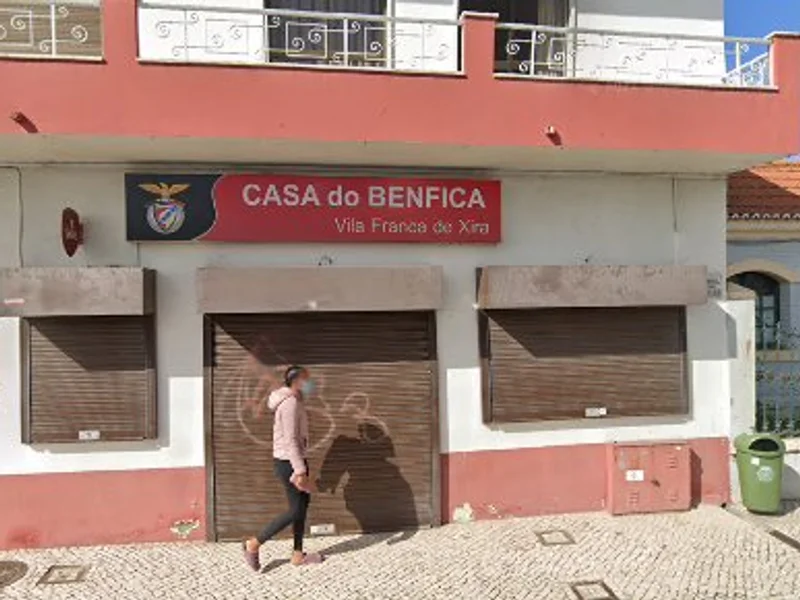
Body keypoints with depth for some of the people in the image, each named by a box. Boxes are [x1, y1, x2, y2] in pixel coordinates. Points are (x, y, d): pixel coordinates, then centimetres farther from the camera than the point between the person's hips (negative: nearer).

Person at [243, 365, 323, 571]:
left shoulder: (294, 402, 12)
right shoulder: (291, 402, -19)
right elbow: (290, 440, -25)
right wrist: (300, 472, -26)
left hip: (294, 460, 10)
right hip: (289, 462, -10)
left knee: (303, 504, 13)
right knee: (296, 510, -3)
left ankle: (298, 555, 22)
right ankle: (254, 544, 6)